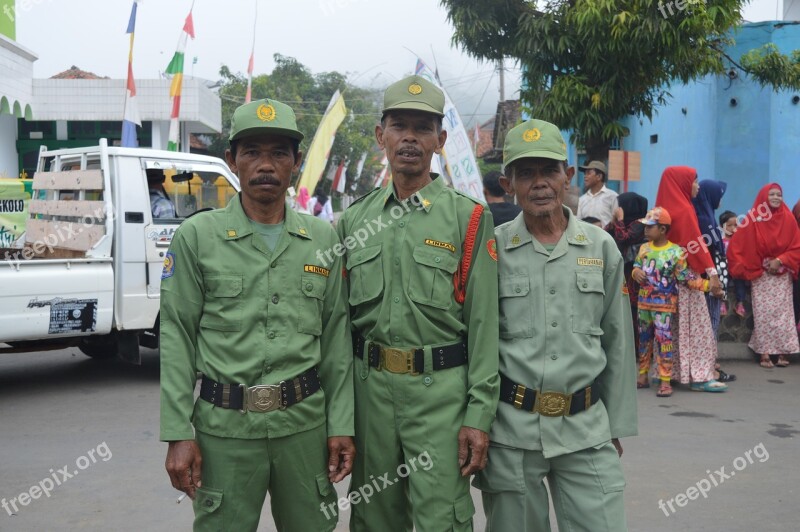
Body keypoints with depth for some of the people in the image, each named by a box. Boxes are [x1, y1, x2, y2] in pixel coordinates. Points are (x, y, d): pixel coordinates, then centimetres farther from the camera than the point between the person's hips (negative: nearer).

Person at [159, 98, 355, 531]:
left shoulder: (323, 240, 6)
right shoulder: (196, 237, 0)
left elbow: (336, 338, 7)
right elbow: (176, 338, -2)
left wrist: (341, 425, 3)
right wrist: (178, 434, -7)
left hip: (305, 423, 2)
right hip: (224, 426, -2)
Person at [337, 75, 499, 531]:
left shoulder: (468, 217, -3)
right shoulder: (355, 218, 9)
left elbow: (483, 322, -6)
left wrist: (479, 416, -10)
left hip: (440, 390, -4)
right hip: (370, 387, 4)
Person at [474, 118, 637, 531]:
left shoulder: (601, 247, 4)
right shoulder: (492, 248, -2)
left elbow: (617, 343, 9)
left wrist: (617, 426, 10)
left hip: (586, 427, 2)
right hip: (510, 428, -1)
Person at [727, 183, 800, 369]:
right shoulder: (753, 220, -5)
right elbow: (737, 245, -5)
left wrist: (780, 260, -12)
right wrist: (748, 267, -6)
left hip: (782, 274, 2)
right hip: (760, 275, -2)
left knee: (783, 313, 0)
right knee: (763, 315, -3)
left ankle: (783, 353, 3)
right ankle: (764, 354, -2)